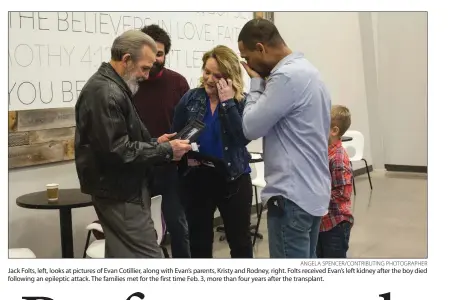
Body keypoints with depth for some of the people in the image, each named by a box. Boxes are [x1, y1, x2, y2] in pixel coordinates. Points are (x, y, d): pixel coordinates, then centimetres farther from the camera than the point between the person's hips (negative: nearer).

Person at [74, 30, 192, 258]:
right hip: (119, 192, -11)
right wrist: (166, 151, -16)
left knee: (123, 253, 15)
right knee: (147, 256, -8)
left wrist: (155, 144, 7)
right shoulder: (106, 92, -20)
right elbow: (118, 151, -24)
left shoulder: (111, 87, 15)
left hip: (120, 188, 11)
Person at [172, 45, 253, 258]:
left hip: (233, 180, -2)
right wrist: (185, 154, -14)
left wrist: (227, 102, -21)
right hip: (196, 180, 2)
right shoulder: (190, 98, 0)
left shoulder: (242, 102, -5)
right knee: (199, 241, 13)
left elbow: (243, 137, -21)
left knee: (240, 240, 11)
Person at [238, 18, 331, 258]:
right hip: (313, 191, 10)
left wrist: (256, 83, -4)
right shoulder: (306, 70, 15)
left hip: (292, 196, -10)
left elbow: (251, 127, -13)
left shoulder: (287, 76, -17)